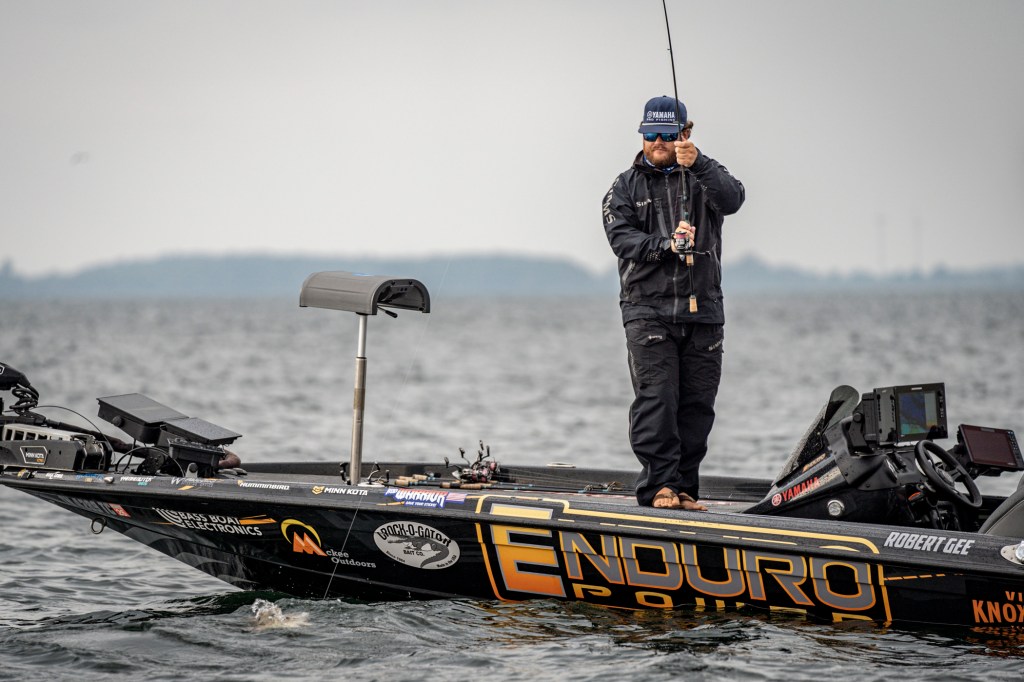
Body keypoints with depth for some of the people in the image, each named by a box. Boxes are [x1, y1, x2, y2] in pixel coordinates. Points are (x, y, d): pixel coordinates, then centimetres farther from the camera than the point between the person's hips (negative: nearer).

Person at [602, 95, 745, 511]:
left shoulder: (703, 176, 12)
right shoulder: (626, 187, 12)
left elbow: (732, 199, -10)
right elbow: (621, 236, -3)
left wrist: (698, 164, -25)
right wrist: (666, 245, -19)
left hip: (703, 311, 2)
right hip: (648, 309, -2)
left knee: (697, 405, 3)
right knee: (655, 398, -13)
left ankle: (684, 488, 9)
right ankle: (658, 485, -14)